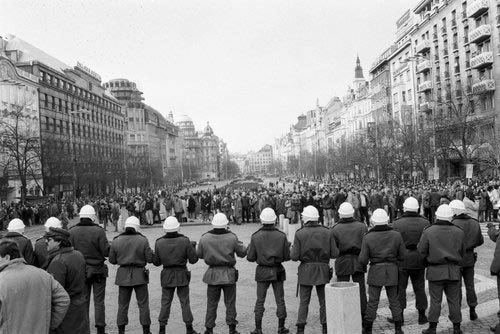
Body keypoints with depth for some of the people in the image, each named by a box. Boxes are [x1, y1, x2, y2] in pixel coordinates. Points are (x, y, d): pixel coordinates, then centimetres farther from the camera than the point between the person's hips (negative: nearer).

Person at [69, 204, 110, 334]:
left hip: (80, 270, 3)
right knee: (99, 301, 6)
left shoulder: (72, 231, -4)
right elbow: (106, 251, -15)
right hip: (98, 270, -3)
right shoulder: (99, 231, -15)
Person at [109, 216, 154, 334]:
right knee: (143, 304, 8)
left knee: (122, 305, 12)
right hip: (140, 275, -2)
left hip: (123, 275, 2)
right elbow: (150, 259, -8)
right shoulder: (143, 240, -9)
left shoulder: (116, 241, -1)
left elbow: (112, 260, 4)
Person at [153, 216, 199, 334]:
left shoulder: (159, 243, -7)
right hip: (182, 275, -1)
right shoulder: (185, 241, -12)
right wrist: (193, 247, 8)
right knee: (185, 302, 8)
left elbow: (156, 262, 1)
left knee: (165, 302, 11)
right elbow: (193, 260, -7)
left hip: (166, 275, 1)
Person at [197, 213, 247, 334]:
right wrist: (241, 245, 17)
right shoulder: (232, 238, -11)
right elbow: (242, 253, -1)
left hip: (212, 274, 1)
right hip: (229, 274, -1)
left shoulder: (205, 238, -7)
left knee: (211, 303, 11)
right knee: (230, 303, 10)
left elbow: (199, 254, 6)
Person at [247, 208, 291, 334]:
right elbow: (287, 257, -3)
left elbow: (250, 258, -6)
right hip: (278, 271, 1)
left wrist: (250, 249, 14)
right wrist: (288, 246, 15)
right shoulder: (281, 236, -7)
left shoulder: (255, 237, -9)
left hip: (262, 272, 0)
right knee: (280, 300, 12)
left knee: (260, 301, 8)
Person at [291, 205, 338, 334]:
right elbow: (334, 254, -3)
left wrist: (293, 249, 10)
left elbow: (294, 256, -10)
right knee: (324, 301, 12)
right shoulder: (326, 232, -2)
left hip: (306, 270, -1)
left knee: (304, 301, 9)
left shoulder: (300, 233, -8)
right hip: (323, 270, 1)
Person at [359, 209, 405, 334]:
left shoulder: (368, 237, -12)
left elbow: (363, 260, -11)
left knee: (372, 302, 7)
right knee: (394, 301, 16)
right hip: (392, 271, 2)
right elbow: (402, 256, 1)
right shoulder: (396, 235, -6)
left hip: (375, 272, -2)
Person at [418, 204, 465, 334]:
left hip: (435, 271, -2)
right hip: (454, 271, 2)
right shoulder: (458, 232, 0)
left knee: (435, 301, 4)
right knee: (454, 300, 11)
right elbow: (462, 252, 9)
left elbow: (421, 250, -6)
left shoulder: (428, 231, -10)